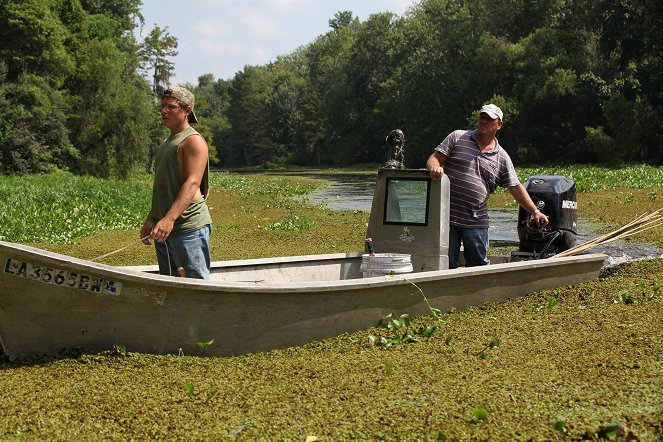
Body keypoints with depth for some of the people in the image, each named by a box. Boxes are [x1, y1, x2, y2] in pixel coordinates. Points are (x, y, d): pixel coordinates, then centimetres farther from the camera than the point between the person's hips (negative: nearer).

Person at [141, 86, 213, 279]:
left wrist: (169, 218, -32)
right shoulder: (166, 144, 21)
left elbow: (192, 184, -22)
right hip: (164, 227, 10)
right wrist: (150, 220, 20)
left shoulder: (193, 140, -9)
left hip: (188, 228, -10)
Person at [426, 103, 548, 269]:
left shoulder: (501, 157, 11)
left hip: (476, 221, 2)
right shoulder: (457, 137, 6)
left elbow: (516, 187, 11)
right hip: (447, 216, -2)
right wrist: (435, 167, -24)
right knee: (447, 264, 1)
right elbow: (434, 158, 1)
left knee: (479, 264, 6)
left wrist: (535, 211, 2)